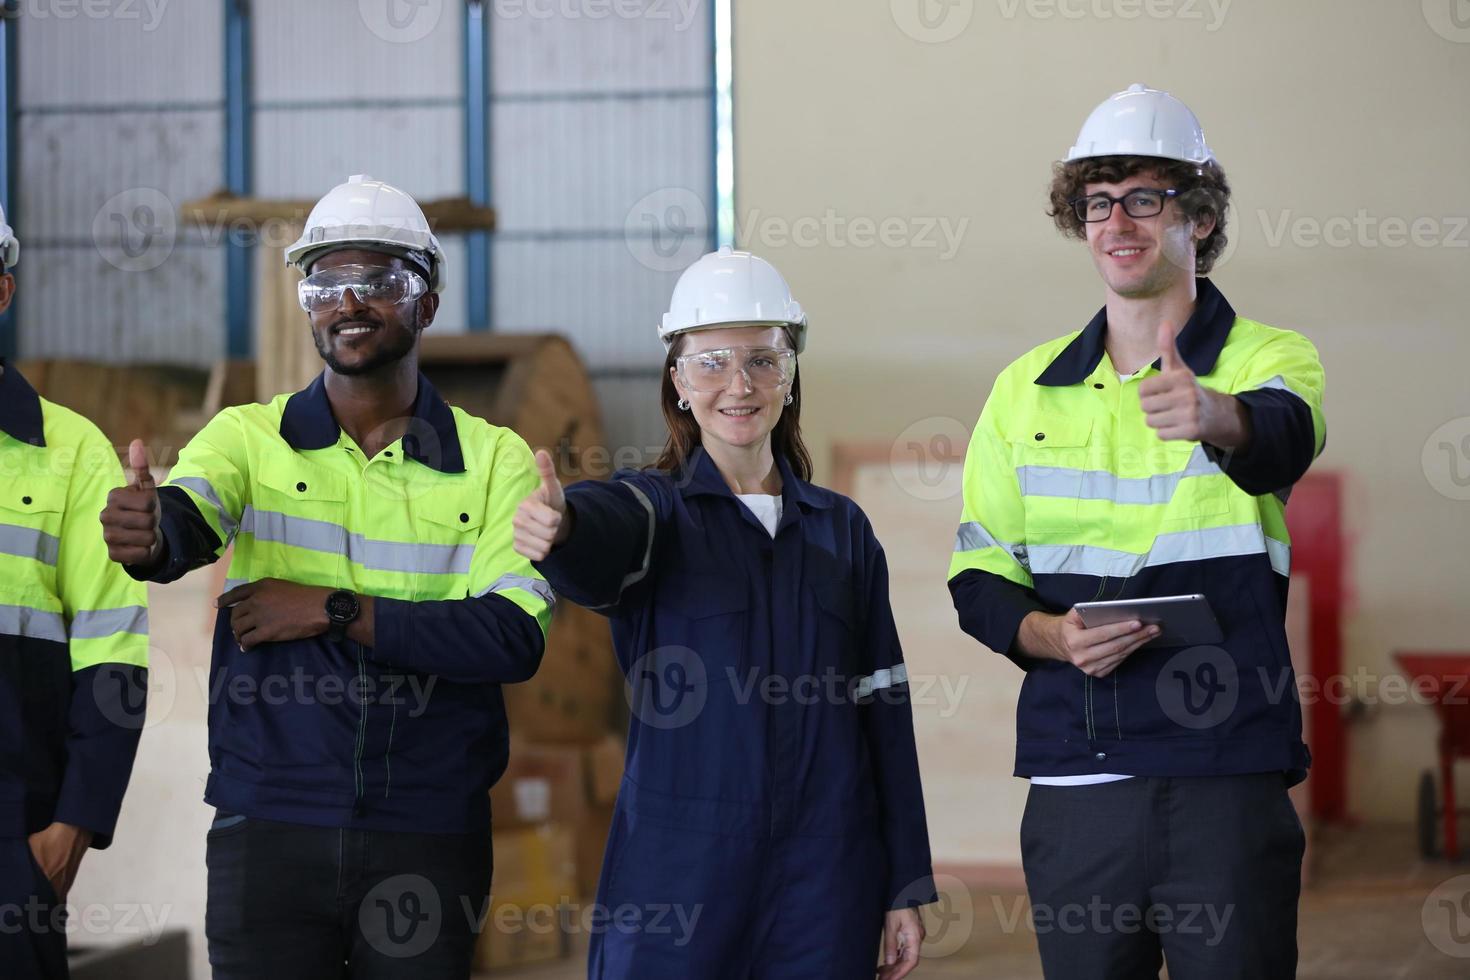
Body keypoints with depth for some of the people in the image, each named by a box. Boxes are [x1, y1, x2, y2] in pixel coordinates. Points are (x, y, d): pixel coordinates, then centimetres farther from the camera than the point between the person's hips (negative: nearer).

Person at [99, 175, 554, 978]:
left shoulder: (495, 460, 3)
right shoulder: (248, 437, 4)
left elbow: (516, 636, -10)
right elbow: (187, 519, -18)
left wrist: (334, 611, -15)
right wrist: (146, 534, -42)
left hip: (430, 836, 0)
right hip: (269, 824, 0)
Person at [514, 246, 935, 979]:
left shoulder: (841, 528, 11)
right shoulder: (656, 508, 1)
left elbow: (884, 710, 11)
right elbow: (604, 537, -24)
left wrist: (906, 888, 7)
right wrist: (559, 527, -49)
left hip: (825, 880, 3)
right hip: (677, 871, -3)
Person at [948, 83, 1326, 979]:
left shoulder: (1270, 360, 1)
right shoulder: (1027, 390, 12)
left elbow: (1283, 440, -24)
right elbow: (979, 580, 12)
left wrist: (1215, 416, -47)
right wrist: (1050, 634, -10)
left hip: (1228, 780, -3)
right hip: (1074, 788, 3)